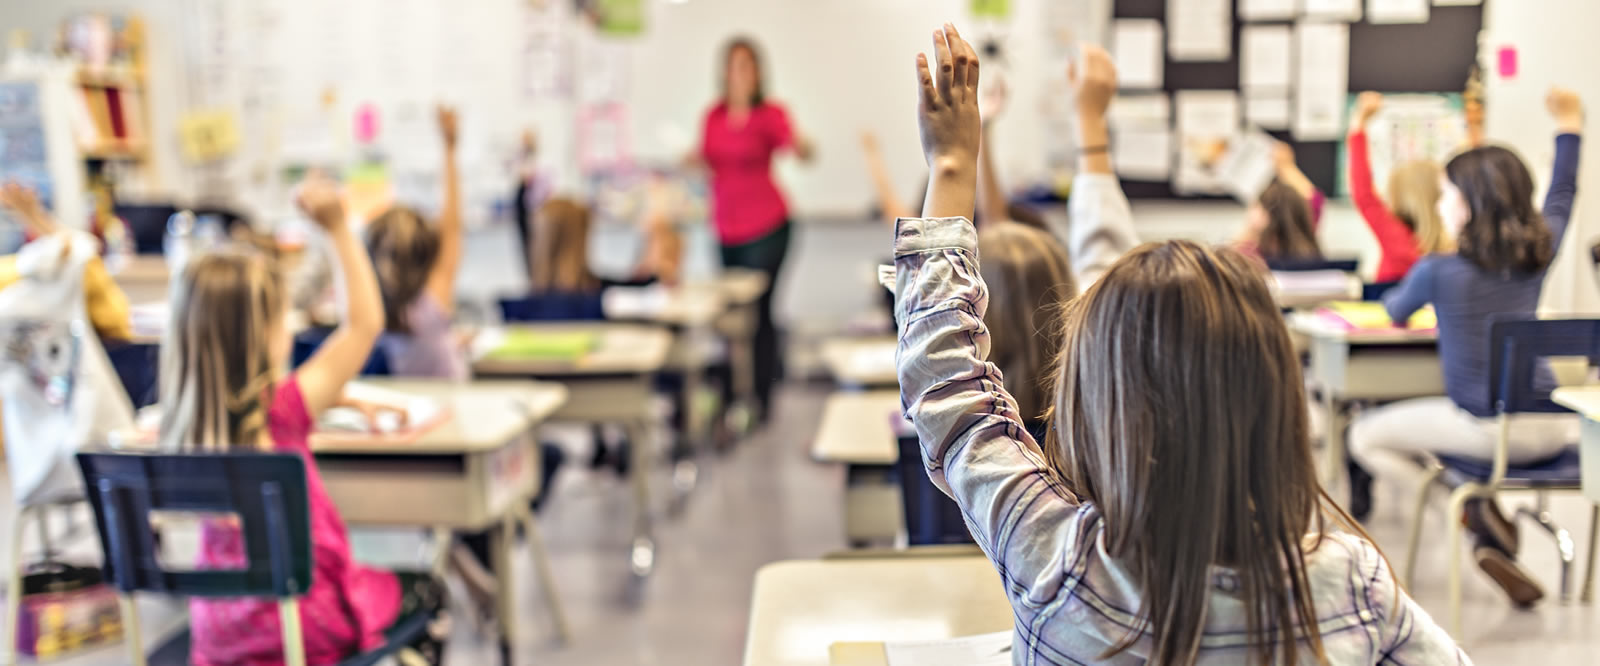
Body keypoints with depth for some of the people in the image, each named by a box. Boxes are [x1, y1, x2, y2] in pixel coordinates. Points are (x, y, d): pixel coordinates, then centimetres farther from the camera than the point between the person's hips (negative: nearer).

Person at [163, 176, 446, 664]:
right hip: (301, 624, -7)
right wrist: (339, 228, -15)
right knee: (423, 591, 21)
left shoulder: (187, 419, -5)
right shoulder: (279, 413, -24)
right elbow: (366, 322, -17)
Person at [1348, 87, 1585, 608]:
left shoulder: (1438, 271, -11)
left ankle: (1476, 512, -1)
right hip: (1550, 428, 5)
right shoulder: (1540, 253, 2)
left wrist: (1395, 297, 35)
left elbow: (1395, 314, 10)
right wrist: (1569, 127, 35)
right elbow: (1561, 199, 24)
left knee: (1366, 437, 11)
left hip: (1488, 429, -4)